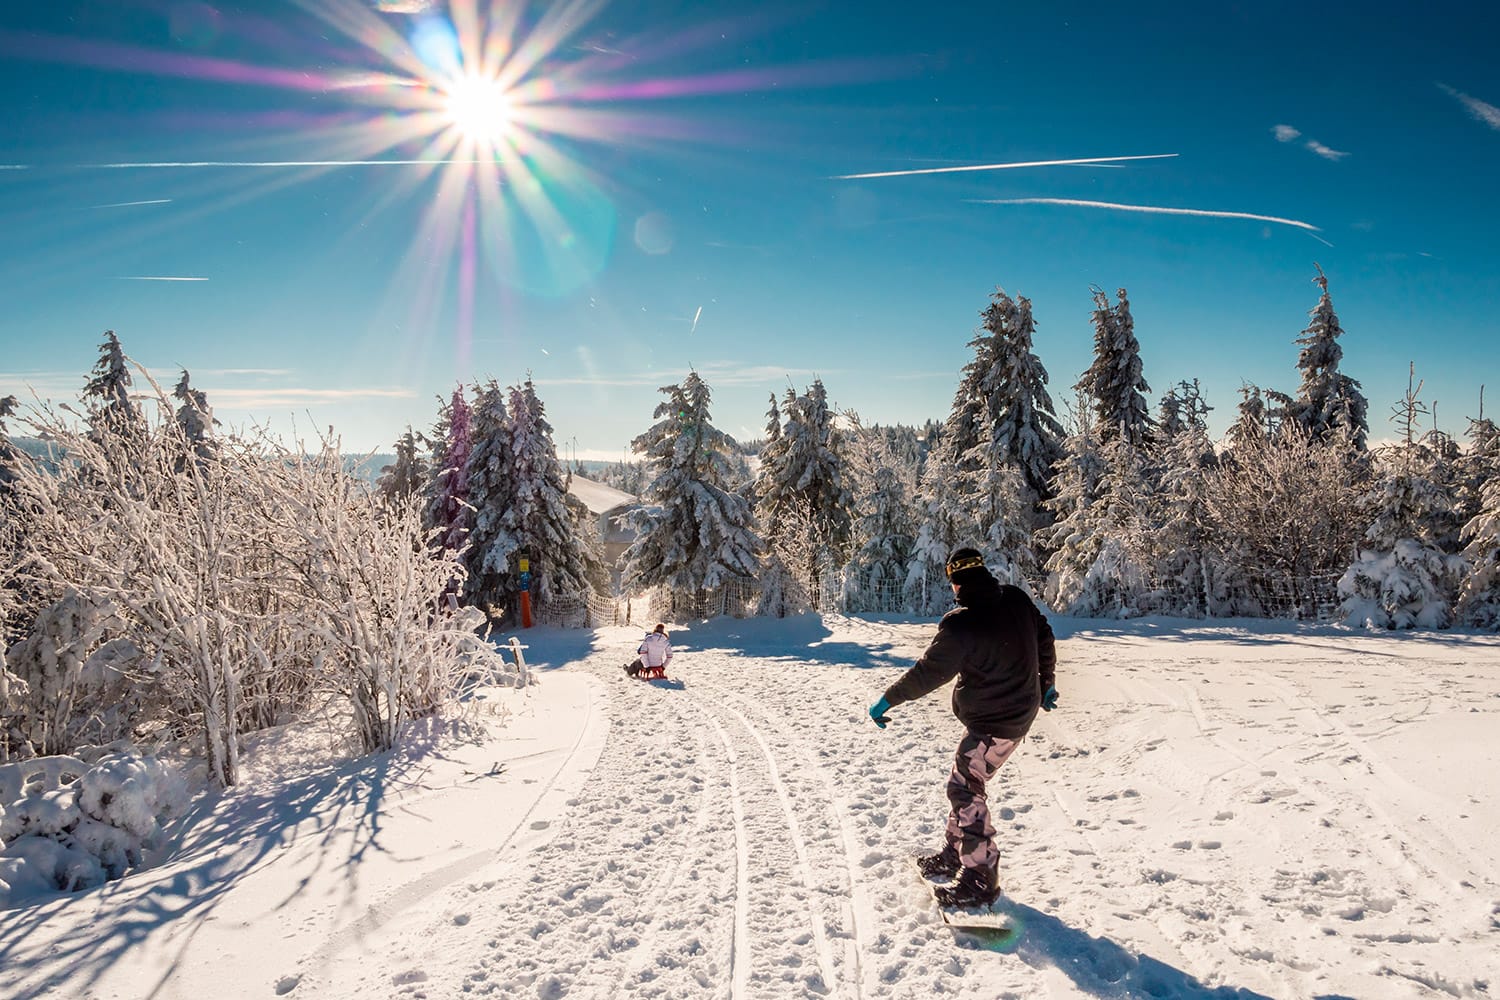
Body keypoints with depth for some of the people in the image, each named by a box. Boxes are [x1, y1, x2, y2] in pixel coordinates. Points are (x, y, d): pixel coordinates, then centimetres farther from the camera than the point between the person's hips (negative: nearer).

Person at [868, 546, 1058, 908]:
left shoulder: (961, 624, -25)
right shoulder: (1017, 600, -1)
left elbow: (928, 673, -20)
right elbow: (1045, 639, 12)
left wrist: (888, 700, -8)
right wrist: (1046, 683, 28)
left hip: (994, 724, -9)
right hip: (1021, 708, 9)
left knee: (964, 790, -4)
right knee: (963, 783, 19)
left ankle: (981, 880, 1)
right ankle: (956, 854, 30)